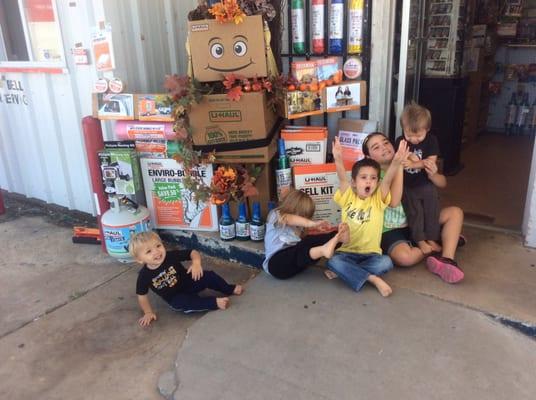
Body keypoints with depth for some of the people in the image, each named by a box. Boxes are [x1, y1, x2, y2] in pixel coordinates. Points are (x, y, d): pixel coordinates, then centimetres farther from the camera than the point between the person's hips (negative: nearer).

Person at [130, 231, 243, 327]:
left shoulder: (171, 256, -18)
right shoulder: (144, 275, -18)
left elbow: (193, 252, -13)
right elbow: (142, 296, -5)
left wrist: (196, 263, -33)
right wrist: (148, 313, -9)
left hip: (190, 282, 1)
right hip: (176, 298, -1)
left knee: (209, 276, -19)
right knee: (180, 303, -34)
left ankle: (229, 289, 3)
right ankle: (214, 302, -31)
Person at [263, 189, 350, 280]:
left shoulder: (298, 225, 23)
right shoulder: (275, 214, 1)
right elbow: (289, 219, -22)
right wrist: (312, 223, -36)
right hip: (276, 262, -5)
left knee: (310, 242, -22)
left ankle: (338, 237, -44)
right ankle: (322, 250, -61)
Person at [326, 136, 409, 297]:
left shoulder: (378, 199, 1)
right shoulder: (348, 197, 1)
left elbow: (387, 180, -16)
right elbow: (342, 178, -17)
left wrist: (396, 162, -35)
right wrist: (338, 159, -37)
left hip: (371, 253, 1)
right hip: (346, 252, -1)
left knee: (386, 262, -29)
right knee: (333, 261, -31)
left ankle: (346, 271, -17)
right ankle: (373, 279, -27)